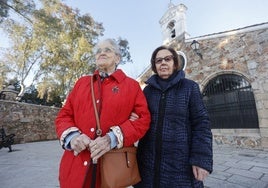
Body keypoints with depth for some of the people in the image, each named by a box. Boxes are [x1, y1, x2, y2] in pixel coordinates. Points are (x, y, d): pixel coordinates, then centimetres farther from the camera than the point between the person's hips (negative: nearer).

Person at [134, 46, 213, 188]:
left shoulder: (189, 87, -2)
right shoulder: (148, 89, 6)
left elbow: (201, 124, -5)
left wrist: (201, 159, -13)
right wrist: (133, 120, -7)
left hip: (181, 162, -2)